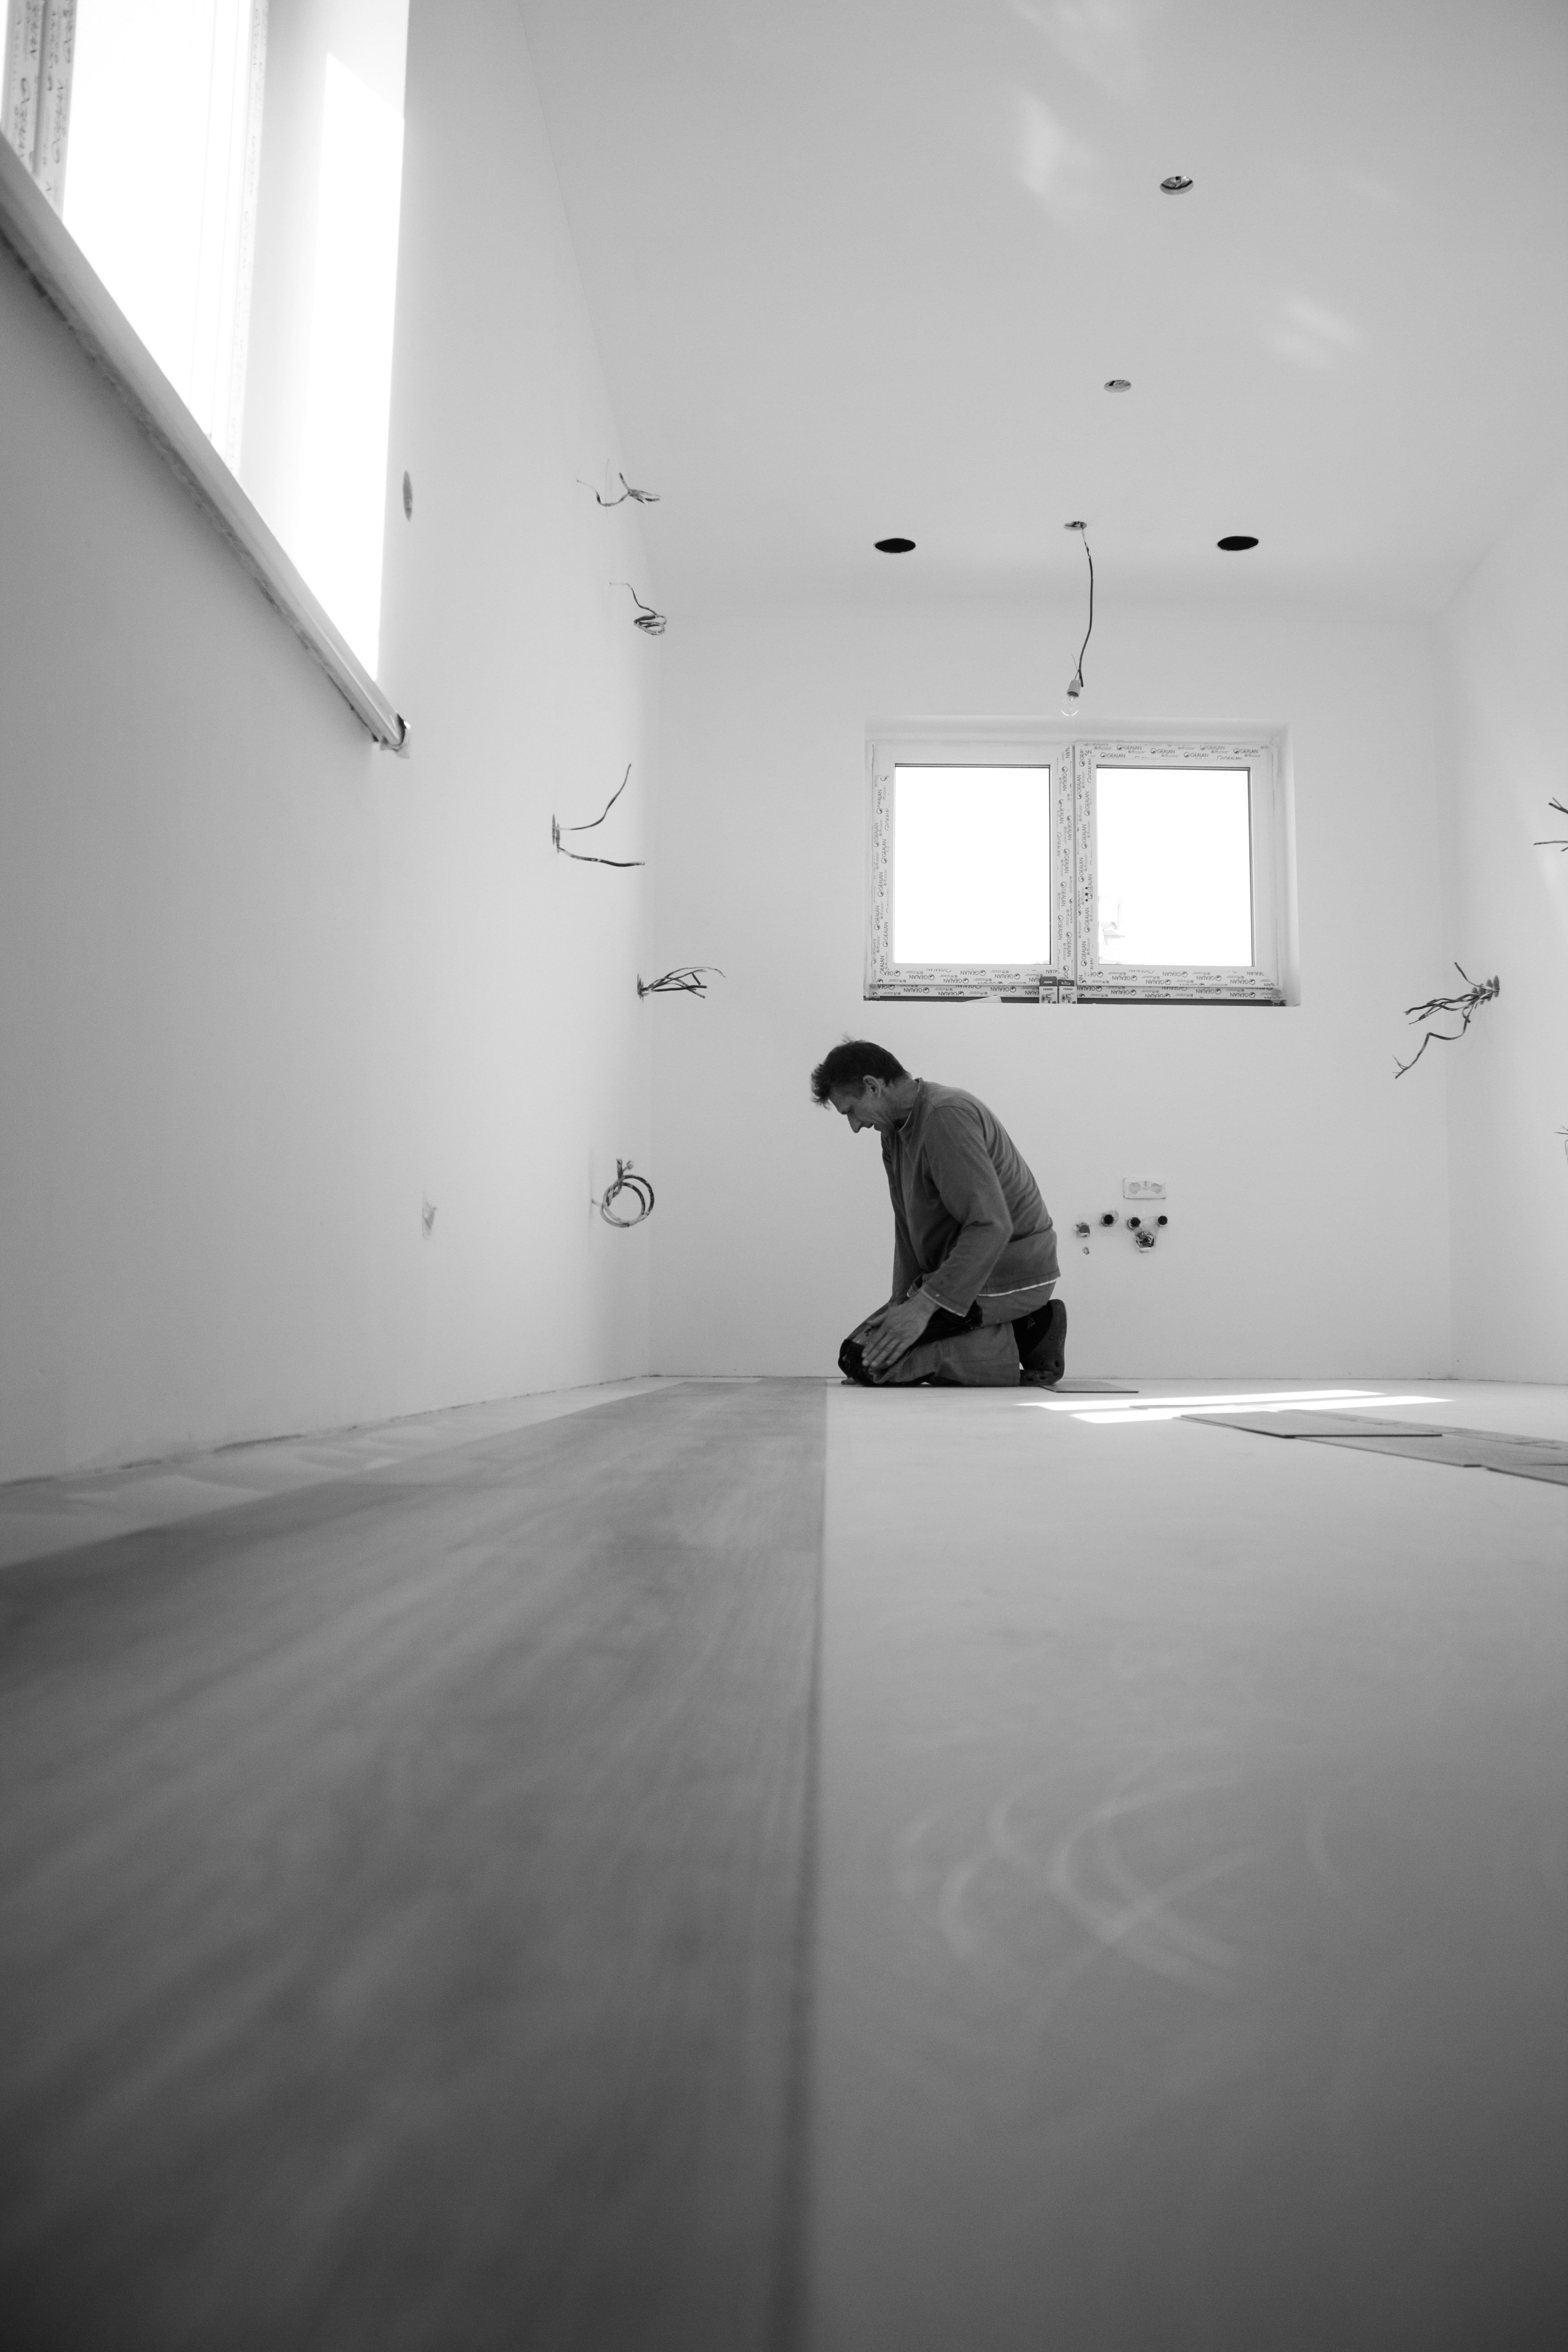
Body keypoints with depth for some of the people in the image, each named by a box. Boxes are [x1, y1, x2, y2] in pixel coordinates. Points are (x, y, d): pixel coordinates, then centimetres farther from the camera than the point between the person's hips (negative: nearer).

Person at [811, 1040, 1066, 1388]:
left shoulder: (945, 1117, -20)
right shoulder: (896, 1130, 11)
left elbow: (992, 1226, -28)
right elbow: (908, 1227, 14)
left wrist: (924, 1304, -29)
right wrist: (903, 1300, 3)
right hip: (970, 1269, 10)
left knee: (861, 1359, -16)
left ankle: (1017, 1346, -10)